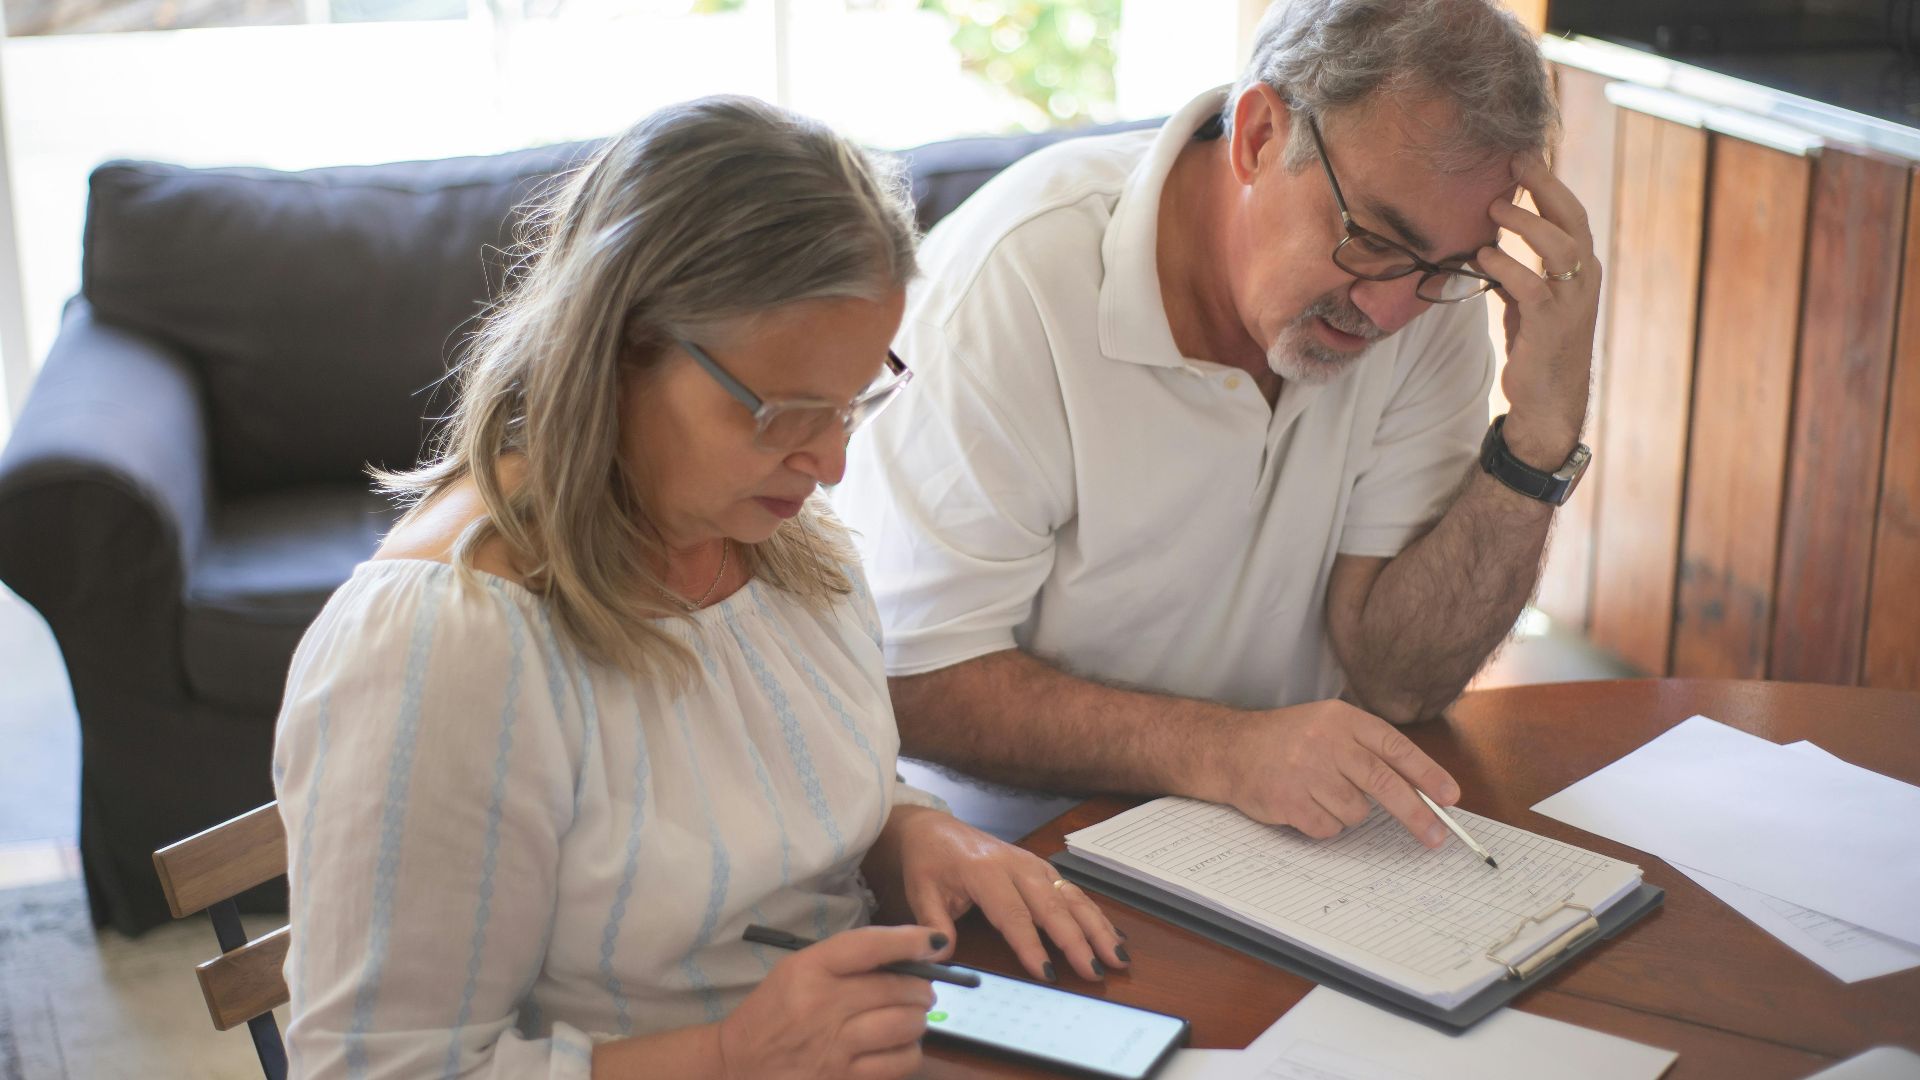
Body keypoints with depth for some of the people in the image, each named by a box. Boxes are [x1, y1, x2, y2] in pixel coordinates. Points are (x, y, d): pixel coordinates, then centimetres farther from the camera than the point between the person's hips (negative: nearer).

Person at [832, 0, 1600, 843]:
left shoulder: (1430, 280, -7)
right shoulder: (1010, 277, -20)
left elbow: (1396, 680, -8)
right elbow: (907, 679, -20)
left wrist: (1542, 433, -20)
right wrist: (1221, 751, -30)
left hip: (1289, 827, 3)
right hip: (1026, 839, -3)